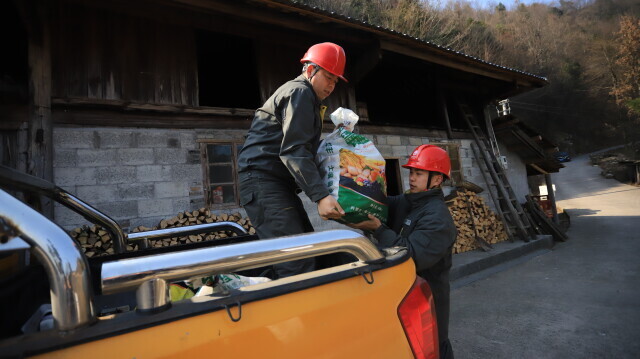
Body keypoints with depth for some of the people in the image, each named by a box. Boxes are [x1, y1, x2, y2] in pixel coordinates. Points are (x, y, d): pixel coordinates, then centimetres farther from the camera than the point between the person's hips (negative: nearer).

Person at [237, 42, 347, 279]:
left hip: (277, 184, 11)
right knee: (298, 264, -18)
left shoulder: (305, 96, 26)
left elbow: (306, 148, 26)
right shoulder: (300, 92, -7)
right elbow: (293, 151, -21)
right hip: (263, 181, -11)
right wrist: (320, 195, -27)